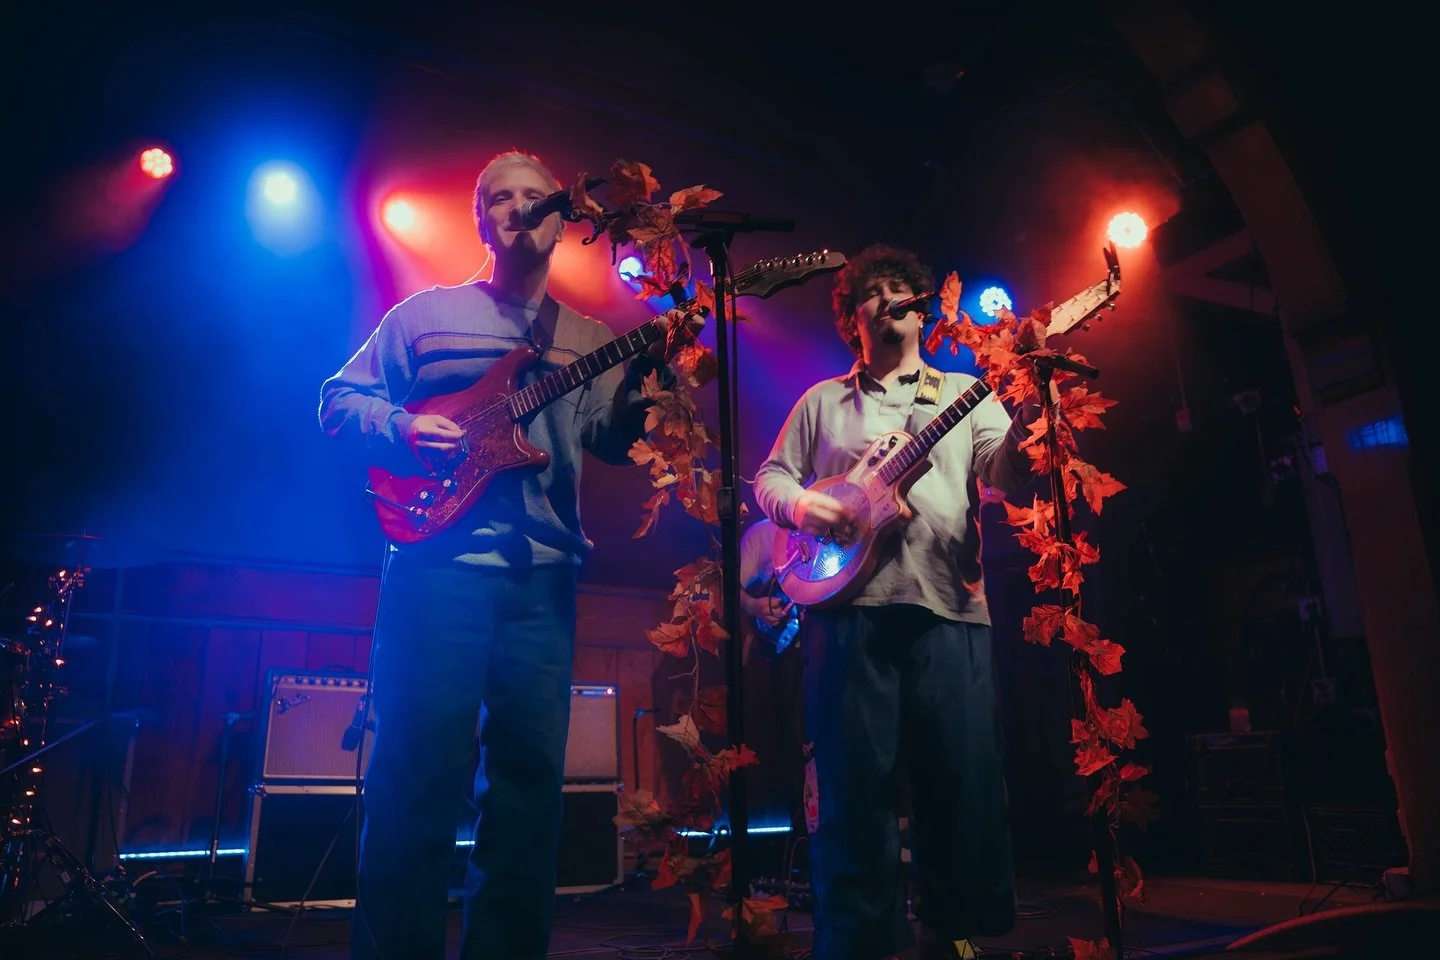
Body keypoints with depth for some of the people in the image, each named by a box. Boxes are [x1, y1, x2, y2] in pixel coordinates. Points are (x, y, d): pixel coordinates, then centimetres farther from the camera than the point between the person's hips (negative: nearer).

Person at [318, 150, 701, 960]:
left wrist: (654, 369, -12)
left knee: (532, 769, 6)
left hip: (544, 574, 3)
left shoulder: (589, 339, 17)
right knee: (422, 761, -3)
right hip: (440, 557, -3)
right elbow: (341, 399, 12)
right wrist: (400, 427, -9)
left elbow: (613, 439, 5)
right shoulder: (426, 312, 12)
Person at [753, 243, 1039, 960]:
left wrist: (1024, 424, -18)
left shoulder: (965, 392, 18)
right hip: (849, 605, 0)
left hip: (950, 606, 1)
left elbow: (1004, 473, 2)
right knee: (855, 781, -1)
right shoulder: (823, 401, 19)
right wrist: (802, 506, -6)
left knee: (966, 780, 1)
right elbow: (768, 479, 15)